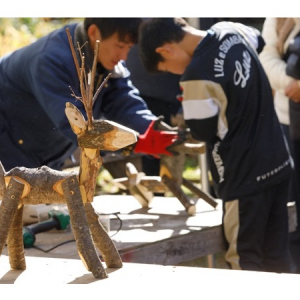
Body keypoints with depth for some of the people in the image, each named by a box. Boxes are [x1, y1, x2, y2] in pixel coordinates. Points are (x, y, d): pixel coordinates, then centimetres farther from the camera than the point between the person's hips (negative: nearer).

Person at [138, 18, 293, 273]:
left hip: (246, 176, -8)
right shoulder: (232, 31, 1)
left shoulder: (198, 75, -23)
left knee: (244, 259, 4)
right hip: (279, 161, 8)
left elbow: (204, 131, -11)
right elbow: (261, 43, 25)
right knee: (276, 256, 15)